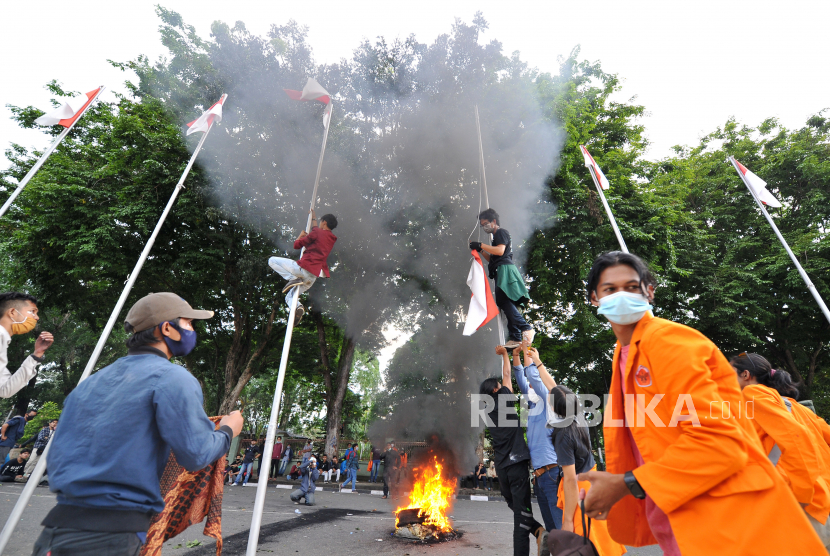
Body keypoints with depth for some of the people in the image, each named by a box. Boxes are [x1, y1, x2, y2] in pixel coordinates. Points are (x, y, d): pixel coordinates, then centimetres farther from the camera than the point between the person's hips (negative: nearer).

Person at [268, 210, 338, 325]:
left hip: (304, 267, -8)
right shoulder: (331, 239, 16)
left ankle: (293, 278, -10)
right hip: (313, 276, 8)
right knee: (289, 297, 21)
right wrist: (313, 217, 53)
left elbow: (296, 245, 1)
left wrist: (301, 235, 20)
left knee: (272, 261, 6)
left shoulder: (317, 233, -5)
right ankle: (298, 307, -12)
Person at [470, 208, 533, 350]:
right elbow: (491, 259, 27)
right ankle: (515, 338, -2)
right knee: (506, 303, 1)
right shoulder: (496, 237, 29)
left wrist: (481, 245, -11)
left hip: (505, 269, -10)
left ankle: (526, 328, -25)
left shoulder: (501, 232, 2)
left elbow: (500, 250, -15)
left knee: (503, 299, -22)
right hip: (501, 272, 10)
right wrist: (480, 250, 15)